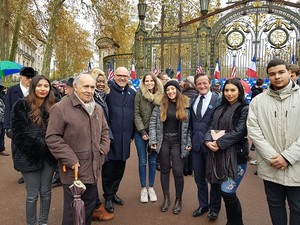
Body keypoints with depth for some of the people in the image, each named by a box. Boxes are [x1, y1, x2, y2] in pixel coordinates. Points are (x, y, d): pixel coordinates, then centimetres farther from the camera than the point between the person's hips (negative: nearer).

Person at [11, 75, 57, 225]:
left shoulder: (53, 106, 7)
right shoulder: (22, 105, -5)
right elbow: (19, 133, -11)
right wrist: (41, 146, -16)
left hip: (49, 155, 4)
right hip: (30, 156, -3)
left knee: (46, 192, 13)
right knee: (32, 194, 6)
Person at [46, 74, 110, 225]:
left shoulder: (98, 109, 9)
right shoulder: (60, 108, -14)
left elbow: (104, 131, 19)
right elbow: (52, 138, -15)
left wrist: (103, 150, 4)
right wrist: (70, 159, -18)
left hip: (92, 169, 6)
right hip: (74, 170, -6)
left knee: (90, 205, 20)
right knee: (73, 208, 8)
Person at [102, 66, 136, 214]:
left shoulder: (132, 93, 10)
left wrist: (132, 134, 14)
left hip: (125, 137, 5)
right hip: (110, 135, -4)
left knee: (120, 167, 14)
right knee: (108, 167, 6)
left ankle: (113, 192, 33)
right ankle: (108, 197, 23)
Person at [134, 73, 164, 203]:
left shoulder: (160, 95, 2)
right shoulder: (139, 94, -5)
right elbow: (136, 114, -6)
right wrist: (142, 132, -12)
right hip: (141, 132, -2)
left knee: (152, 161, 10)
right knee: (142, 161, 6)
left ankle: (151, 188, 24)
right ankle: (143, 188, 20)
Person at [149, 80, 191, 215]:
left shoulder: (185, 105, -2)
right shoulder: (160, 104, 0)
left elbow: (188, 125, 0)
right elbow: (153, 122, 0)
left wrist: (188, 143, -5)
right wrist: (153, 140, -7)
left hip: (178, 142, -1)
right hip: (163, 141, 2)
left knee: (178, 172, 0)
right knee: (164, 170, 11)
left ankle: (178, 200, 20)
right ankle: (166, 198, 26)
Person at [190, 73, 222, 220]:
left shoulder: (218, 100, -9)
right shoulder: (192, 101, 9)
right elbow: (191, 122, 11)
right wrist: (189, 140, 6)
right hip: (196, 144, 5)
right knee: (199, 177, 15)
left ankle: (214, 208, 29)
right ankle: (203, 205, 34)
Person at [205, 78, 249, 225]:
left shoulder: (244, 109, -4)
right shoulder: (220, 109, 15)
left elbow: (239, 132, -12)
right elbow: (212, 127, 10)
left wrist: (219, 143, -14)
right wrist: (208, 141, -10)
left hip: (236, 155, -6)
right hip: (218, 154, 6)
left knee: (227, 192, -8)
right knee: (227, 192, 12)